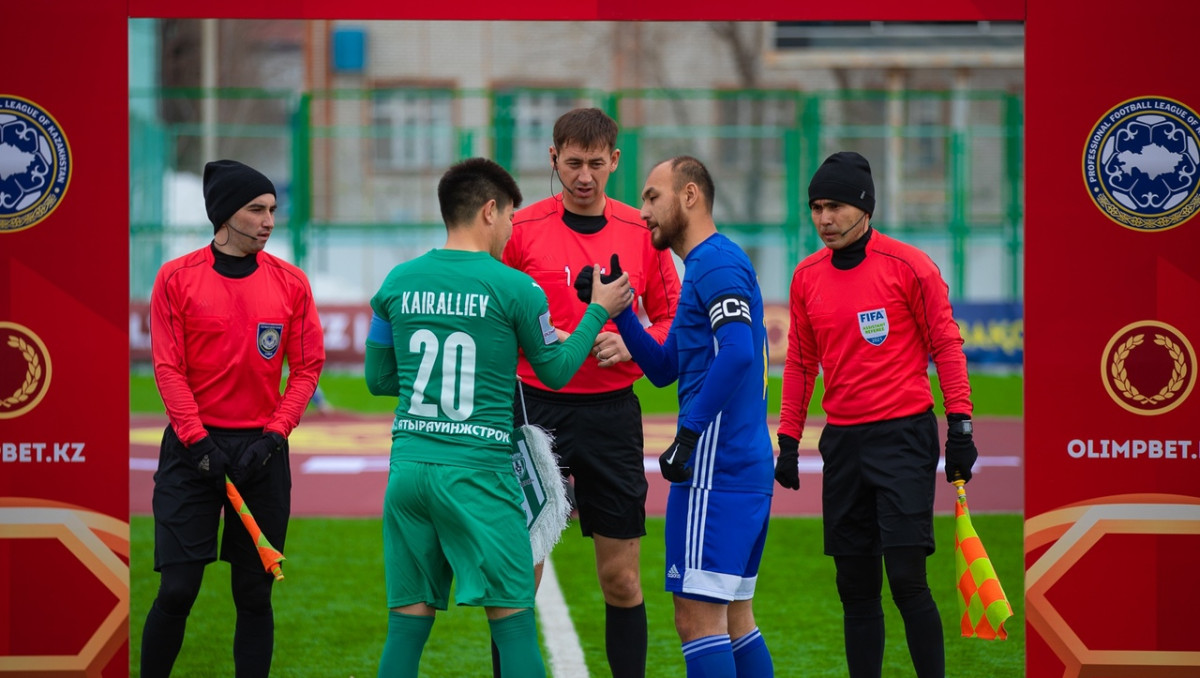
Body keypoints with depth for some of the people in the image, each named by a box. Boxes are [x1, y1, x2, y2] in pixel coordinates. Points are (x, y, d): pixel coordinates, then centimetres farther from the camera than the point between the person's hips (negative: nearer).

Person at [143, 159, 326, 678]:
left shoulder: (290, 282, 5)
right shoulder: (177, 278, -1)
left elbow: (307, 366, 5)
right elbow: (168, 368, -3)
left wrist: (272, 435, -7)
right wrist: (197, 441, -11)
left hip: (262, 447, 2)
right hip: (193, 447, -2)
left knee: (255, 594, 4)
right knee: (177, 590, -6)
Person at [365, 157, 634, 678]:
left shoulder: (399, 282, 7)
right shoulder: (514, 288, -5)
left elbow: (378, 379, 14)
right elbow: (555, 371, 8)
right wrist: (599, 311, 20)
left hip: (407, 468, 5)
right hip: (477, 474, -4)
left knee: (408, 625, 8)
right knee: (514, 624, 2)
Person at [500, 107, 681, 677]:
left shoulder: (641, 232, 5)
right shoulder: (522, 229, -1)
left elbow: (672, 320, 10)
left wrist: (630, 343, -9)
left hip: (613, 412, 2)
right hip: (536, 410, -2)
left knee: (622, 581, 5)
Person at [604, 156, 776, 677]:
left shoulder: (716, 262, -9)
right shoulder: (707, 265, 22)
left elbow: (738, 352, -24)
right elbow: (664, 369, 25)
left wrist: (689, 432, -21)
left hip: (715, 468, -10)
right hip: (749, 467, 10)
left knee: (697, 616, -10)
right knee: (734, 619, 13)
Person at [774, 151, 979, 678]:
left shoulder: (909, 266, -5)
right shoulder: (806, 277, 9)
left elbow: (946, 345, -2)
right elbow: (800, 363, 17)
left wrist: (960, 427, -8)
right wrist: (788, 440, 13)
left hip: (903, 436, -5)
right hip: (843, 439, 5)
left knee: (906, 578, -11)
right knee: (855, 587, 6)